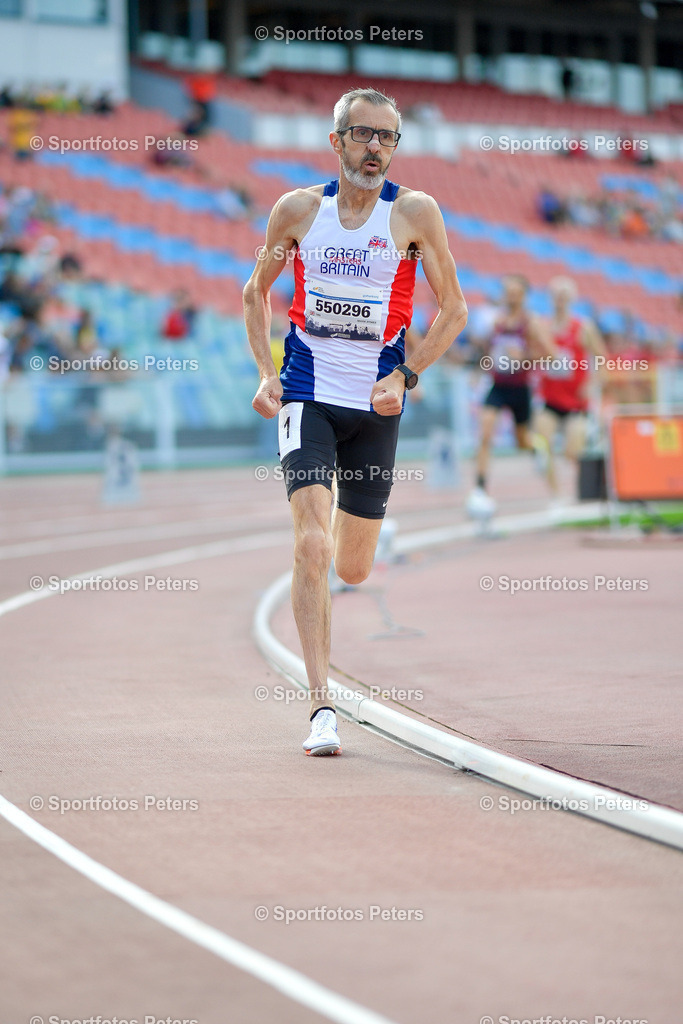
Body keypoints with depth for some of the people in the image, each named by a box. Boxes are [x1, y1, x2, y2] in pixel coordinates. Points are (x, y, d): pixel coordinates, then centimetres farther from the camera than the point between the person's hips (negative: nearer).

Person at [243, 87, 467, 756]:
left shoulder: (414, 213, -5)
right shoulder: (298, 210, -2)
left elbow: (454, 307, 3)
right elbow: (256, 293, 13)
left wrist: (405, 377, -8)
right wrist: (265, 372, 1)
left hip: (376, 406, 1)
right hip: (307, 398, -1)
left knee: (352, 567, 10)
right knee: (310, 544, -19)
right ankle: (321, 707, -17)